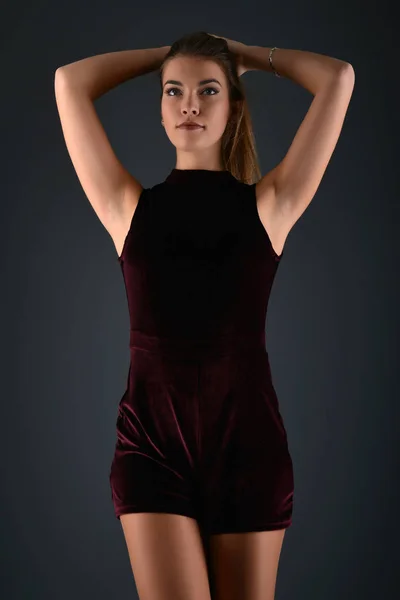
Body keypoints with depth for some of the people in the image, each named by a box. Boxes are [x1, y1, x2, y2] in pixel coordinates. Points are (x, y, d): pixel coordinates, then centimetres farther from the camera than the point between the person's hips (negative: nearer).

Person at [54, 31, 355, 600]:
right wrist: (167, 55, 16)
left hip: (250, 439, 1)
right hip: (153, 440, 0)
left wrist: (242, 53, 16)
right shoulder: (130, 207, 6)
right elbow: (70, 82, 5)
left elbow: (338, 78, 3)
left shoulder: (269, 205, 5)